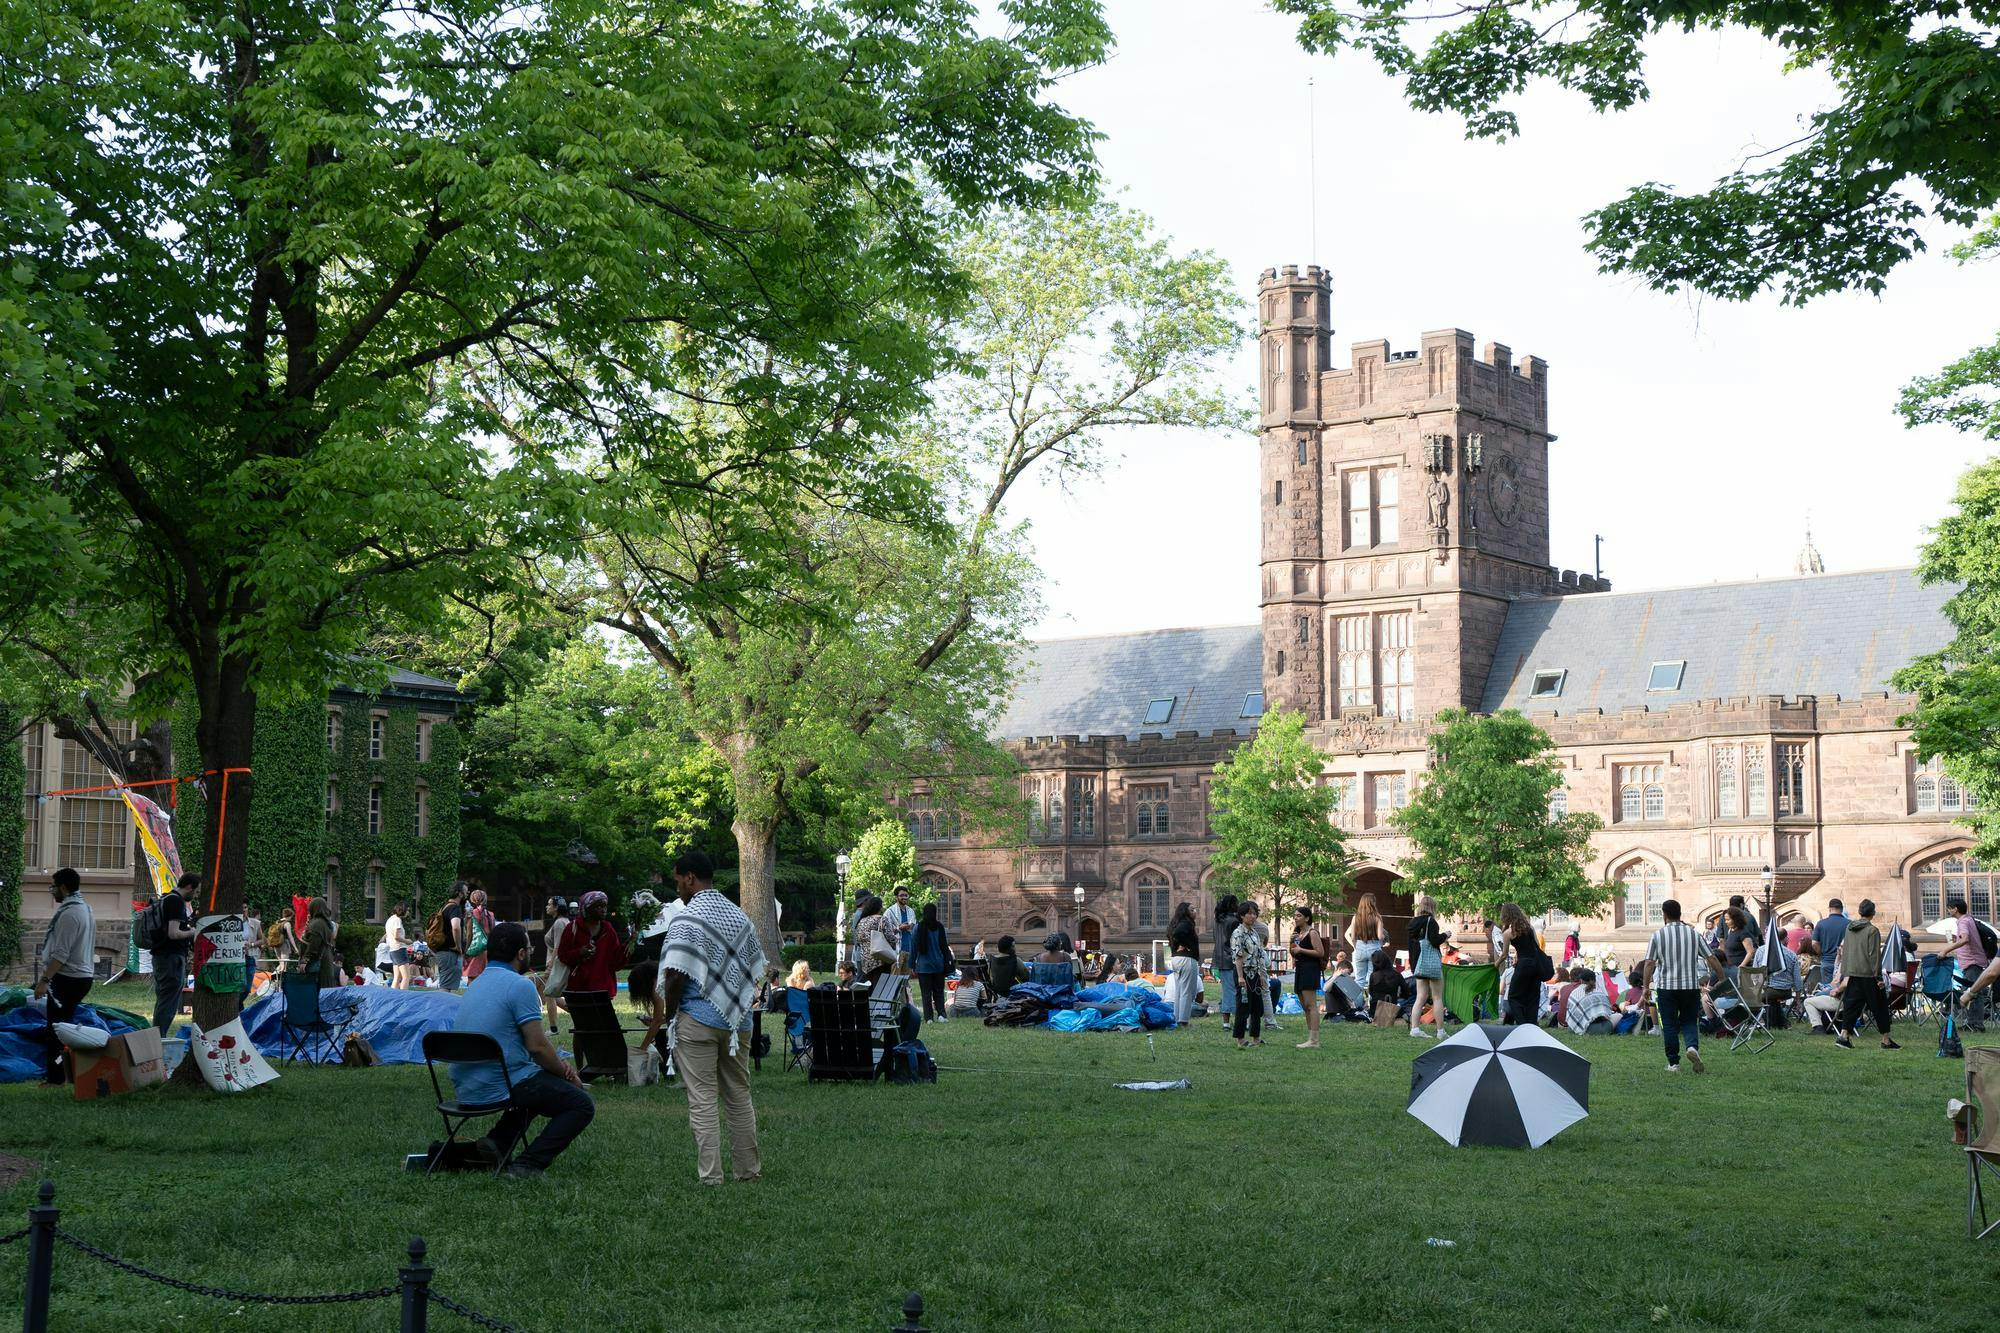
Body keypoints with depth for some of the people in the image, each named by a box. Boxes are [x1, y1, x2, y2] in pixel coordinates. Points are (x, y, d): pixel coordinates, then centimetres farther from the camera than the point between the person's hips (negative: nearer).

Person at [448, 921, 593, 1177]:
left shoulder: (476, 984, 17)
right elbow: (537, 1046, -15)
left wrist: (557, 1064, 14)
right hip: (501, 1086, -9)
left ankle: (496, 1144, 13)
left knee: (542, 1085, 33)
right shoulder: (520, 986, -12)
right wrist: (568, 1075, 2)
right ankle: (529, 1164, -12)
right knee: (582, 1105, 2)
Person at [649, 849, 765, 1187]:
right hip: (737, 1019, 6)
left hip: (699, 1020, -6)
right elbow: (755, 968, 13)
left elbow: (675, 976, -17)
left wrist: (668, 1014, -3)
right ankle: (748, 1168, 19)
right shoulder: (740, 916, 10)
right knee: (739, 1095, 14)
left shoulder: (687, 921, -12)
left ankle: (710, 1175, -2)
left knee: (703, 1100, -2)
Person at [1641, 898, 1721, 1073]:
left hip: (1666, 987, -1)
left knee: (1669, 1026, 7)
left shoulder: (1658, 935, -3)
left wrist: (1646, 987, 1)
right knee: (1690, 1022, 11)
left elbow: (1649, 963, -7)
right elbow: (1712, 959, 1)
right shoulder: (1694, 933, 2)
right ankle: (1692, 1046, -17)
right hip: (1691, 986, 1)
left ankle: (1673, 1063, 7)